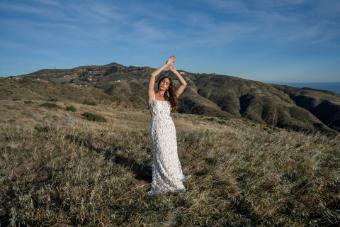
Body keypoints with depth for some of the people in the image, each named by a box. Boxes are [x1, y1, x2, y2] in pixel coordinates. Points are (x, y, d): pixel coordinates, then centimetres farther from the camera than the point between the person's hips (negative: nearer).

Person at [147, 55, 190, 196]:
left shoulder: (169, 98, 10)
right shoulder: (152, 95, 0)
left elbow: (184, 84, 8)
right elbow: (153, 75, -12)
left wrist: (173, 70, 6)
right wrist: (166, 65, -3)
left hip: (169, 129, 4)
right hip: (157, 129, -4)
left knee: (170, 155, 9)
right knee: (162, 156, 1)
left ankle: (172, 180, 28)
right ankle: (161, 184, 19)